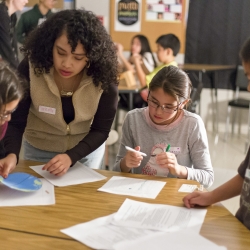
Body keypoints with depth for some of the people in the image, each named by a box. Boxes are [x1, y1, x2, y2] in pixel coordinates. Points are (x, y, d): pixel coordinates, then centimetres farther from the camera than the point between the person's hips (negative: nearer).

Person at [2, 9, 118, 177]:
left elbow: (101, 131, -17)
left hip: (87, 151, 0)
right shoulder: (30, 68, -26)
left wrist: (71, 157, -32)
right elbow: (15, 122, -21)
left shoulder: (103, 78, -25)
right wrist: (11, 155, -40)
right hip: (38, 151, 0)